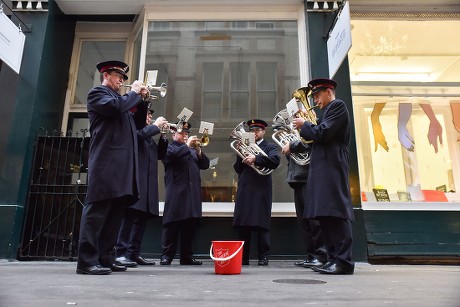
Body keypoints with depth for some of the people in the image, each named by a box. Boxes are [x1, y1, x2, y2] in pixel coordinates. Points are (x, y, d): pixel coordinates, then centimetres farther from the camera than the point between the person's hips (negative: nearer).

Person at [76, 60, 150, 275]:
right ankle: (87, 261, -8)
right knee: (97, 209, -10)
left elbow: (137, 125, 26)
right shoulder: (97, 92, 5)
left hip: (122, 164, 9)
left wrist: (142, 101, 16)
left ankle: (105, 258, 12)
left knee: (115, 211, 6)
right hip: (107, 162, -9)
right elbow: (116, 107, -16)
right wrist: (134, 93, 0)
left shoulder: (120, 98, 30)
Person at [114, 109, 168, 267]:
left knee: (142, 218, 5)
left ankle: (134, 253, 10)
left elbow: (160, 154, 23)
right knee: (130, 216, -12)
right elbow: (137, 135, -17)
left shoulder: (149, 134, 27)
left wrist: (162, 136, 12)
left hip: (148, 183, 8)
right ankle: (121, 253, -8)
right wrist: (155, 126, -6)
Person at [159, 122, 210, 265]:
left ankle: (187, 257, 13)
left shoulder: (192, 150, 25)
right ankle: (166, 256, 4)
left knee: (190, 226, 6)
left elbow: (205, 165, 15)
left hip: (193, 194, 6)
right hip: (176, 193, -6)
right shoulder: (169, 147, 7)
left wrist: (198, 150, 1)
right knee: (172, 224, -3)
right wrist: (187, 145, -7)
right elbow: (174, 154, -17)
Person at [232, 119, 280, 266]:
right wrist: (241, 156, 1)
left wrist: (255, 159, -19)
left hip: (261, 189, -4)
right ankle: (243, 257, 12)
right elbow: (237, 169, 16)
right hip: (244, 190, 4)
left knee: (262, 223, -3)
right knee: (242, 225, 4)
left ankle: (263, 257, 5)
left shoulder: (269, 147, 10)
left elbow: (275, 161, -11)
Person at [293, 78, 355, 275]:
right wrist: (305, 129, 15)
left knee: (336, 213, -13)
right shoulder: (329, 111, 28)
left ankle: (344, 261, -11)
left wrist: (304, 125, 1)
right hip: (323, 169, 10)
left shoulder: (337, 106, -1)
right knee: (325, 215, 6)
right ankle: (333, 259, 10)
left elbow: (323, 133, -14)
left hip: (331, 167, -10)